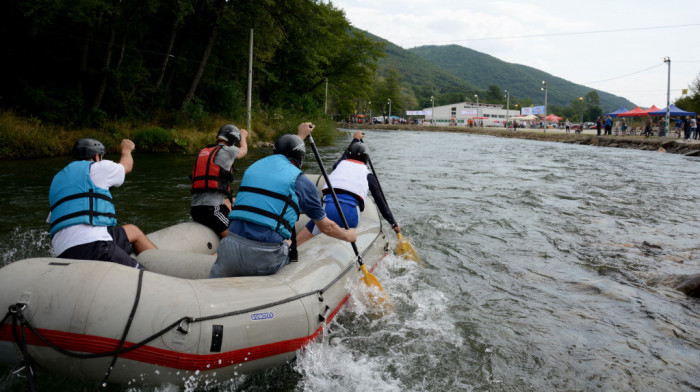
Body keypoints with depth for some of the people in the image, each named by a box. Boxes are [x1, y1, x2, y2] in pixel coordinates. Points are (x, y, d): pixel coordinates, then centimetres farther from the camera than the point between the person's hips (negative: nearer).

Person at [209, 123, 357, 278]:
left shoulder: (254, 166, 20)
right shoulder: (301, 181, 5)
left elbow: (285, 151, 47)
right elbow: (326, 227, 16)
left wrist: (301, 135, 63)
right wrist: (348, 235, 36)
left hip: (231, 247, 4)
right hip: (266, 258, -4)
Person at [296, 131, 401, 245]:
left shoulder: (340, 164, 29)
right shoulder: (368, 175, 22)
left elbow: (344, 156, 56)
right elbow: (381, 202, 22)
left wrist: (355, 140, 73)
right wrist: (394, 224, 32)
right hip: (351, 215, 0)